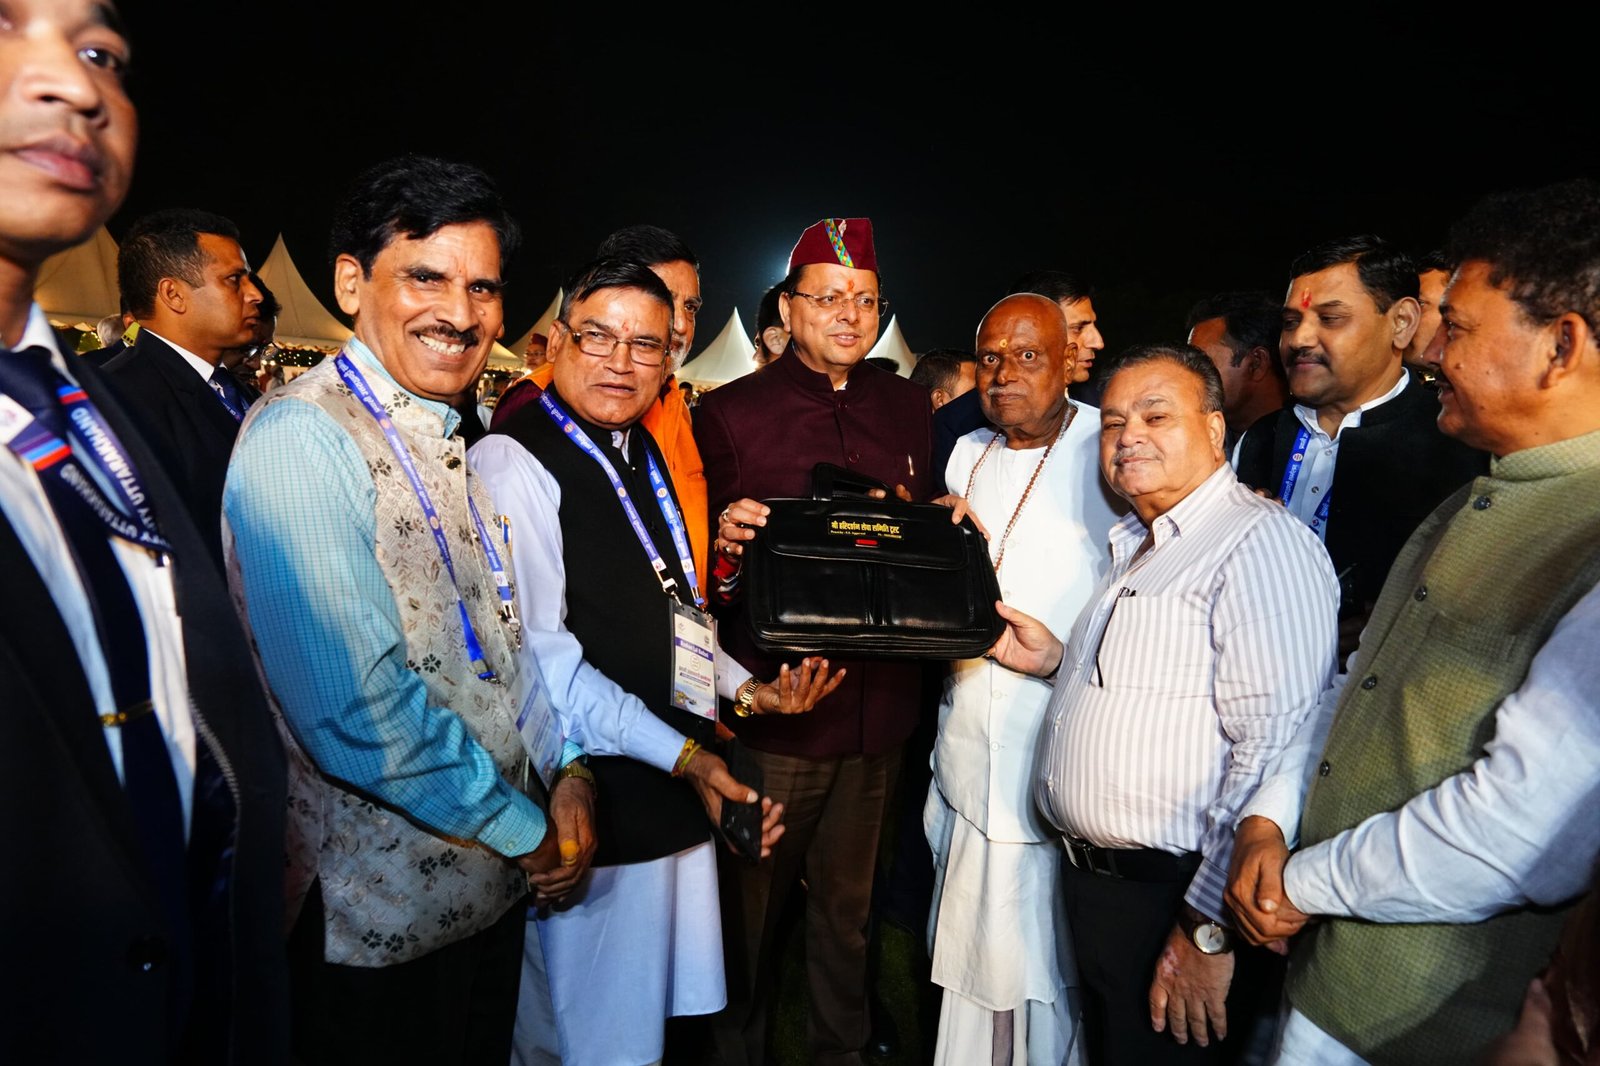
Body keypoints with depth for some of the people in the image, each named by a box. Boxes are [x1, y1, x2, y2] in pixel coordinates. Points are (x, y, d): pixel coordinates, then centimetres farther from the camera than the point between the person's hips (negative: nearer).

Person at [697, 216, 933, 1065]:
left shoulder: (908, 407, 10)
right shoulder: (730, 412, -3)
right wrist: (726, 542, -23)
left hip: (878, 707, 4)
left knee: (848, 902, 19)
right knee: (750, 907, 10)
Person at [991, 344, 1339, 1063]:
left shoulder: (1262, 545, -19)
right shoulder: (1137, 545, 13)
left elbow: (1272, 750, -25)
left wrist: (1209, 929, -22)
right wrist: (1059, 661, 6)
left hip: (1171, 899, -9)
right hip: (1094, 878, 9)